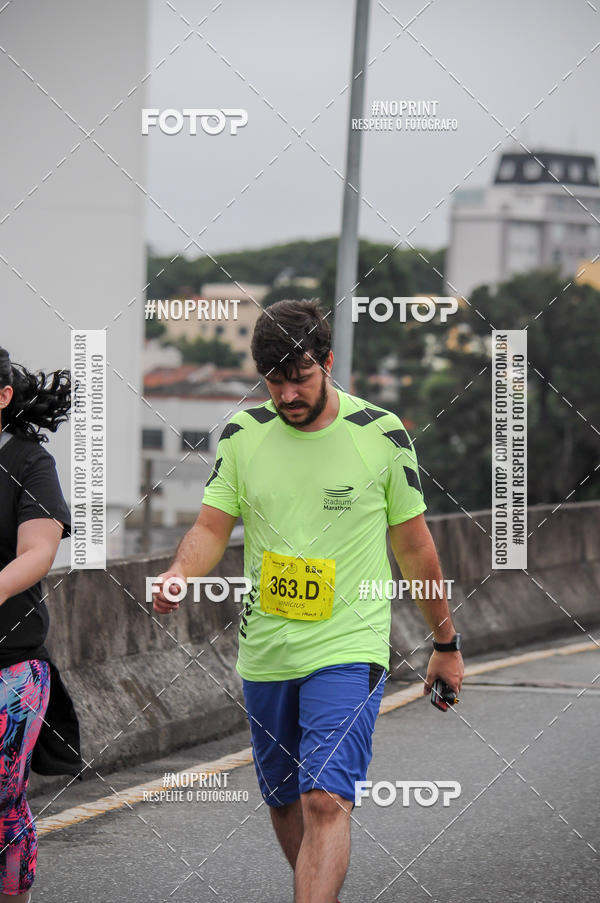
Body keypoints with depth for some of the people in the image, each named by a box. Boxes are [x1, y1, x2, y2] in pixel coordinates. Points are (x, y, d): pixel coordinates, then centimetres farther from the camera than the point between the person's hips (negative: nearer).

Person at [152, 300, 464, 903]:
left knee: (326, 801, -18)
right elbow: (213, 526, 4)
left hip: (349, 650, -4)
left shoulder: (382, 435, -4)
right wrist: (180, 571, -20)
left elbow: (414, 544, 5)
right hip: (265, 651, 4)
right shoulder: (243, 434, 2)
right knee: (284, 802, 14)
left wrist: (446, 644, 12)